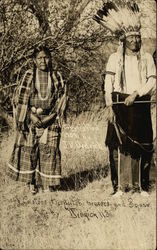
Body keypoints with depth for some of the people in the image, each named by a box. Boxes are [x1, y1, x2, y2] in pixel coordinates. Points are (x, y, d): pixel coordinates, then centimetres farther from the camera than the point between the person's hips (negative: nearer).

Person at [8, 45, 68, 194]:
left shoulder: (57, 77, 6)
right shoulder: (28, 76, 4)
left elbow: (62, 99, 4)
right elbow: (21, 99, 1)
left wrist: (51, 116, -8)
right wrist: (32, 116, -11)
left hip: (50, 119, 0)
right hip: (31, 119, 0)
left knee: (49, 149, -5)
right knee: (28, 148, -2)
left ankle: (48, 183, 4)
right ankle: (31, 182, 10)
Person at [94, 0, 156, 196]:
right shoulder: (115, 58, 5)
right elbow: (108, 84, -1)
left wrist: (136, 93, -13)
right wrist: (109, 107, -11)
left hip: (140, 107, 1)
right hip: (119, 106, -1)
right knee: (118, 144, -4)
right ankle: (119, 186, 2)